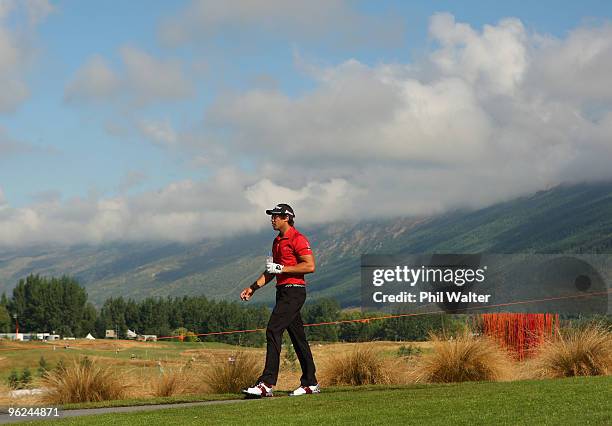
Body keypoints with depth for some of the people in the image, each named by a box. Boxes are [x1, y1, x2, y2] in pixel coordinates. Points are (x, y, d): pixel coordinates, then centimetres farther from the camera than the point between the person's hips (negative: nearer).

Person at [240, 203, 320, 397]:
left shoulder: (297, 239, -10)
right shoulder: (277, 241, 19)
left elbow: (310, 266, -19)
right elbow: (272, 270, 26)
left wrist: (282, 268, -17)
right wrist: (253, 288, 18)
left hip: (294, 291, -10)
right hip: (283, 292, 10)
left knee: (273, 330, -17)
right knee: (298, 337, 11)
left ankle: (267, 383, -22)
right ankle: (310, 383, 16)